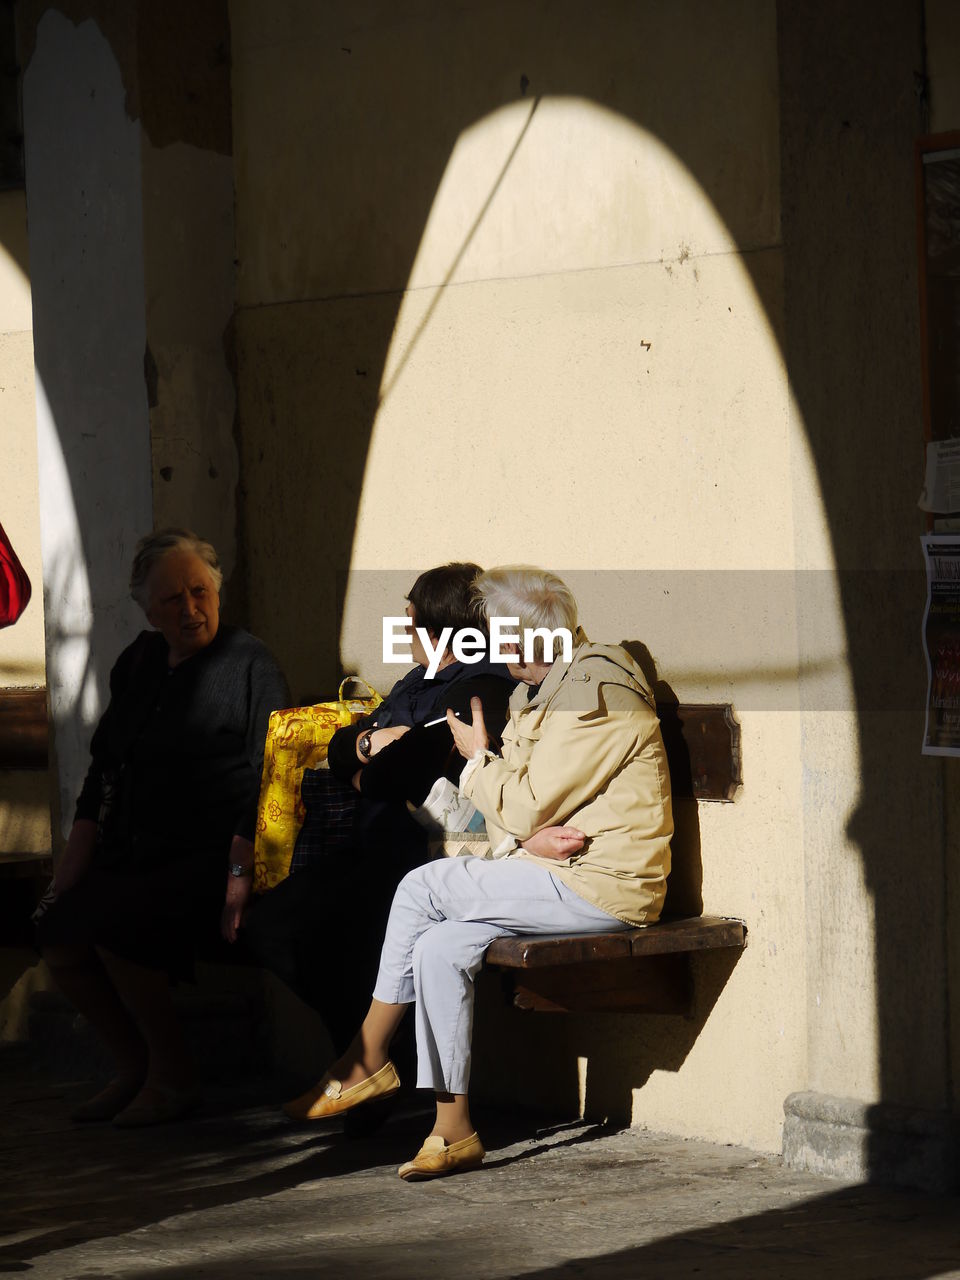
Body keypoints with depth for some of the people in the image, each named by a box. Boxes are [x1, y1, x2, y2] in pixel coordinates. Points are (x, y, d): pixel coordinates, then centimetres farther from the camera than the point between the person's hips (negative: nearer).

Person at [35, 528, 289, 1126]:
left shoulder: (250, 663, -4)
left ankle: (173, 1077, -10)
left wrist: (240, 875, -21)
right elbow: (104, 772, 18)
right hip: (136, 852, 7)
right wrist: (72, 868, 8)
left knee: (112, 925, -29)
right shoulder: (139, 663, 16)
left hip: (209, 855, -7)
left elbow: (269, 780, -10)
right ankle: (135, 1065, 5)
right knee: (58, 931, -15)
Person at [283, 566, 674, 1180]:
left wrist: (477, 756, -1)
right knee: (440, 948, -9)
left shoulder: (595, 692, -15)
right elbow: (511, 816, 18)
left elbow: (526, 806, -17)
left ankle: (365, 1059, -1)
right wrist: (526, 836, -4)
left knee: (423, 888, -14)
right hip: (553, 871, 10)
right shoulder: (537, 691, 18)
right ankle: (453, 1130, -8)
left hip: (599, 885, -10)